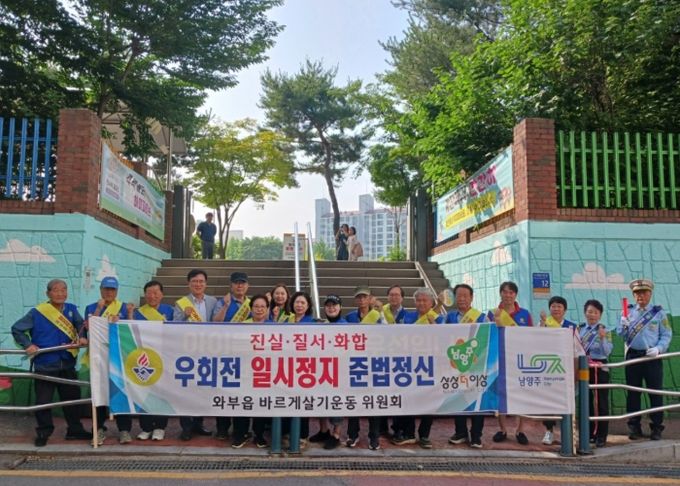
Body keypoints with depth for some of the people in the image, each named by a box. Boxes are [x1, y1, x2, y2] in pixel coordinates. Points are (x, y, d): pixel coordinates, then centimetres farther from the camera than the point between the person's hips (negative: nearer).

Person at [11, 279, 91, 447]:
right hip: (44, 365, -3)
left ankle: (75, 430, 26)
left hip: (67, 364, 3)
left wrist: (83, 337, -25)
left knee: (72, 398, 13)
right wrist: (28, 345, -12)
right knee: (43, 401, 5)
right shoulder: (37, 312, -8)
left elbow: (81, 325, -6)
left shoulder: (71, 309, 2)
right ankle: (43, 433, 23)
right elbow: (17, 329, -1)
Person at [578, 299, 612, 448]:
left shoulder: (605, 331, -3)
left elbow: (607, 352, -12)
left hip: (600, 368, -3)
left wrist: (603, 338, -26)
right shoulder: (579, 329, 6)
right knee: (585, 401, 11)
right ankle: (589, 433, 23)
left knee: (601, 402, 1)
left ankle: (601, 435, 11)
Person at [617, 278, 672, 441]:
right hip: (633, 356, 2)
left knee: (655, 392, 2)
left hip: (652, 357, -2)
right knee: (633, 392, 6)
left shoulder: (658, 312, 3)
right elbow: (621, 334, 6)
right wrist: (624, 326, -15)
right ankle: (634, 428, 14)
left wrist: (658, 349, -14)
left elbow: (666, 335, 0)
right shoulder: (628, 311, 8)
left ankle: (656, 428, 12)